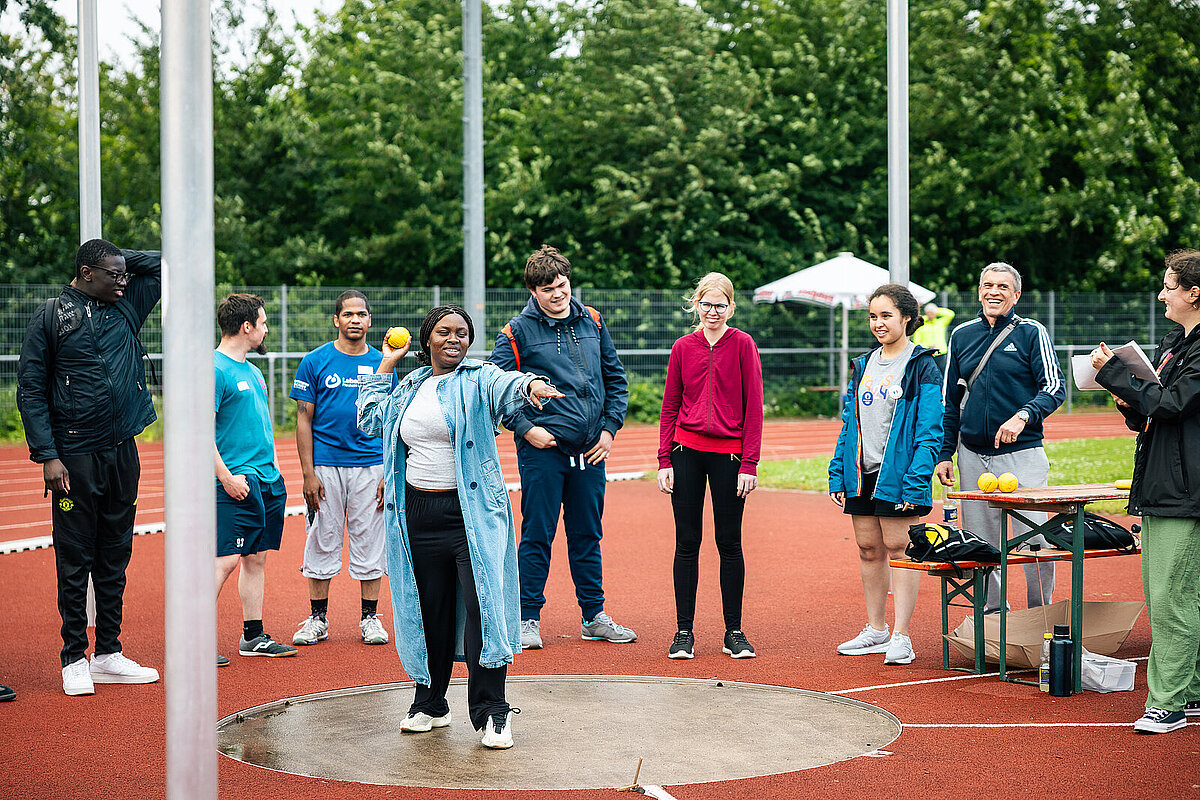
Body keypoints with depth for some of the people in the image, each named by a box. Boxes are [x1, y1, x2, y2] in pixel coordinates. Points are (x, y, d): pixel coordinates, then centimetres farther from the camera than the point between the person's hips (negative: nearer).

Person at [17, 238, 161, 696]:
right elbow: (31, 392, -5)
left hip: (123, 453, 5)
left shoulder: (127, 306, 9)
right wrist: (47, 456, -11)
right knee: (75, 560, 0)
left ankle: (108, 654, 18)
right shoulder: (52, 317, -3)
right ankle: (74, 659, 7)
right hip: (75, 457, -5)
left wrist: (120, 260, 8)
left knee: (114, 556, 10)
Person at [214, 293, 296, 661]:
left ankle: (254, 636, 18)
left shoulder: (251, 370, 18)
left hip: (268, 480, 9)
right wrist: (226, 476, -19)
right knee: (226, 559, -12)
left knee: (257, 558, 12)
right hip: (238, 483, -9)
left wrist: (272, 465, 19)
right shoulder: (215, 369, -11)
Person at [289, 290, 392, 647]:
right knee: (322, 541, 4)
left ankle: (370, 618, 14)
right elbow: (304, 420, 0)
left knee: (370, 542, 5)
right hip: (325, 466, -1)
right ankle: (317, 618, 15)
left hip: (371, 466, 1)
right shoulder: (315, 362, 1)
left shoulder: (381, 363, 6)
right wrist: (308, 474, -7)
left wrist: (390, 473, -1)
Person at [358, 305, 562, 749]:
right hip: (420, 515, 5)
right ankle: (429, 704, 26)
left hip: (473, 512, -5)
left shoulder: (479, 379, -1)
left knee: (483, 606, -12)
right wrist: (385, 367, 20)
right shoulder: (410, 387, 15)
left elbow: (507, 384, -23)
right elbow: (371, 420, 22)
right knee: (429, 610, 11)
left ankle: (492, 713, -6)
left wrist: (531, 384, -46)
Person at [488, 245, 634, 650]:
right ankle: (528, 619, 9)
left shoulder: (592, 323, 8)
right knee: (537, 536, 0)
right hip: (543, 450, -4)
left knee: (587, 535, 11)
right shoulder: (518, 332, -4)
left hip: (590, 450, 4)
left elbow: (615, 379, 14)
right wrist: (525, 428, -11)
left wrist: (610, 427, 5)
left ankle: (594, 616, 21)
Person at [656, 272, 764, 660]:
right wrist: (665, 460, 2)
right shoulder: (683, 347, 5)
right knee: (687, 543, 4)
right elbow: (670, 407, 9)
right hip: (687, 452, 2)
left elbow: (753, 407, -2)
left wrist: (749, 464, -7)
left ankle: (734, 632, 13)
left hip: (729, 454, -2)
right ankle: (684, 631, 11)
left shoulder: (742, 345, -1)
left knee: (729, 543, 4)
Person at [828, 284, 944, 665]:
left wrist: (915, 481, -19)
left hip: (898, 474, -6)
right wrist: (837, 475, 8)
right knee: (869, 549, 11)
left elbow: (930, 431, -12)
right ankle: (876, 630, 22)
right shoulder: (863, 366, 13)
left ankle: (901, 637, 3)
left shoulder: (922, 366, -6)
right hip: (862, 475, 6)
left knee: (898, 548, -3)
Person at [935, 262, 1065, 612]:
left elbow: (1054, 388, -5)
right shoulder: (961, 335, 12)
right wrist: (945, 453, 10)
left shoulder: (1031, 333, 0)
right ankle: (992, 612, 19)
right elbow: (949, 401, 16)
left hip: (1022, 454, -4)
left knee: (1032, 537, -6)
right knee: (980, 542, 7)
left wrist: (1023, 417, -23)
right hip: (972, 456, 4)